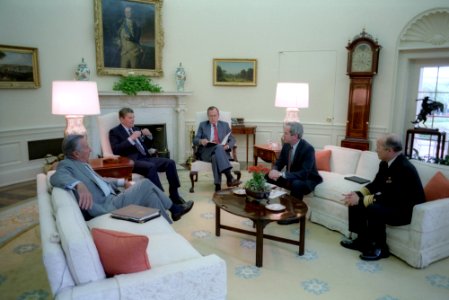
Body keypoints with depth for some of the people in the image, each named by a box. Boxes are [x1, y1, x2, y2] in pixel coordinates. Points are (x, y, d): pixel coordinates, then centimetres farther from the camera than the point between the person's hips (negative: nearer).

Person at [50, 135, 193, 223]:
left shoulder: (82, 164, 16)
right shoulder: (66, 165, -11)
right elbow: (56, 177, -33)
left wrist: (122, 182, 14)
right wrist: (79, 185, -51)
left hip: (112, 199, 9)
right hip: (107, 207, -9)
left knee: (146, 186, 2)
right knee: (145, 186, -10)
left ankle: (173, 208, 18)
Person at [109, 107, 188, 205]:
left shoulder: (135, 128, 24)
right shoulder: (115, 132, 5)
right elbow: (115, 150, -11)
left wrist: (148, 136, 7)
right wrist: (130, 138, -18)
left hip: (145, 157, 7)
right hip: (131, 161, -6)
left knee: (170, 162, -13)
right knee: (151, 167, -36)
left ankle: (174, 194, -10)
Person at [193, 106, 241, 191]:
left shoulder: (225, 125, 20)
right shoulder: (202, 125, 17)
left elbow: (232, 140, 14)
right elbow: (195, 140, 8)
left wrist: (228, 146, -10)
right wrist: (201, 141, -17)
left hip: (223, 151, 1)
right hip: (206, 152, -1)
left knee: (216, 156, -38)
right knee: (218, 148, -37)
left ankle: (218, 184, -44)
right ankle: (229, 177, -49)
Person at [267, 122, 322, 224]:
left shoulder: (308, 149, -27)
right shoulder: (286, 145, -5)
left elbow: (304, 174, -34)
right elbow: (279, 163, 4)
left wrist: (282, 174, -40)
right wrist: (274, 170, -21)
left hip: (308, 180, -7)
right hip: (290, 178, 7)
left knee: (296, 184, -39)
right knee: (267, 176, -6)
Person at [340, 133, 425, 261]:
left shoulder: (404, 168, -28)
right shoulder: (385, 163, 0)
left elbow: (390, 196, -30)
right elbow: (376, 184, 8)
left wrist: (362, 200, -27)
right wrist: (358, 194, -10)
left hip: (406, 210, -9)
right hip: (392, 202, 9)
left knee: (373, 209, -32)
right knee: (355, 203, -2)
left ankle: (381, 248, -10)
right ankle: (362, 240, 9)